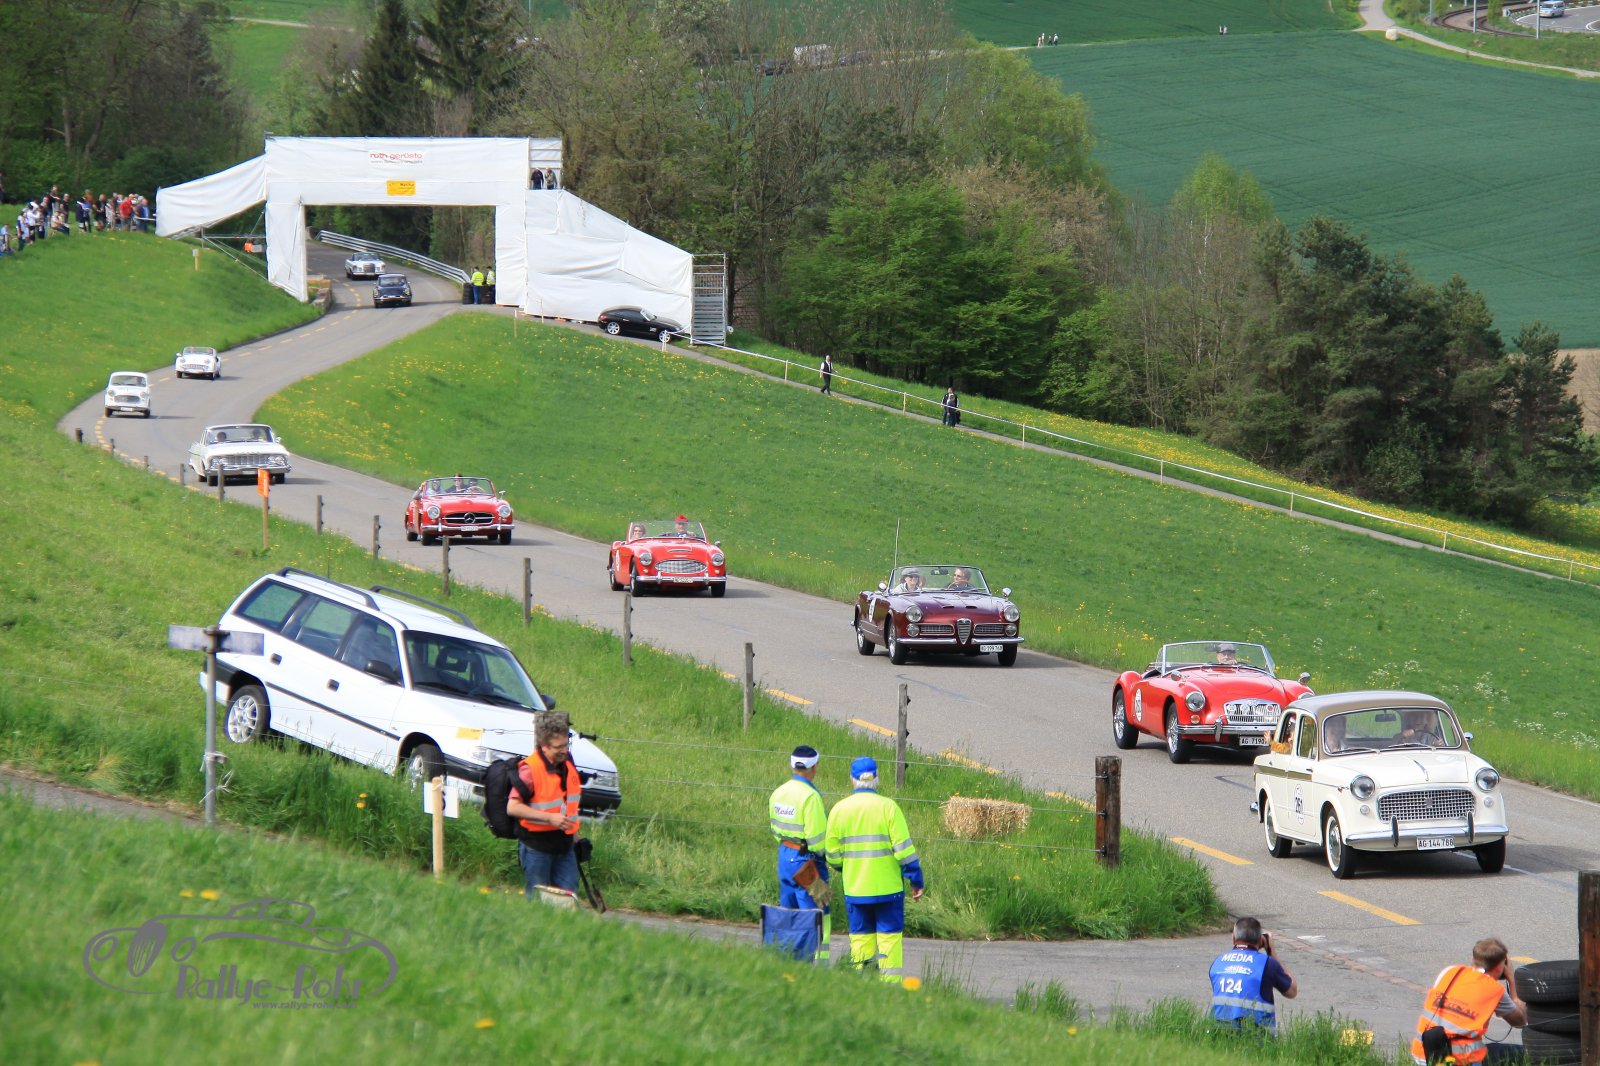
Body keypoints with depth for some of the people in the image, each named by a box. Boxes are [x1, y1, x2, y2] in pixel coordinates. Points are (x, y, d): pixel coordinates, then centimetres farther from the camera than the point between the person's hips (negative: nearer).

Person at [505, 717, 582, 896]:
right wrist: (550, 818, -25)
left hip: (563, 846, 6)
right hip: (536, 848, -6)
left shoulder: (567, 764, 8)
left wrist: (574, 834, 22)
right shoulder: (530, 769, -16)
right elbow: (512, 807, -21)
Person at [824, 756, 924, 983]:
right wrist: (917, 881, -2)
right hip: (888, 887, -3)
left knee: (860, 937, 9)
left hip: (854, 888, 3)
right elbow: (904, 849, -10)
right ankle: (890, 984, -2)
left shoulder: (839, 809, 0)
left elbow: (832, 854, 6)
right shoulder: (888, 807, -8)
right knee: (890, 936, 2)